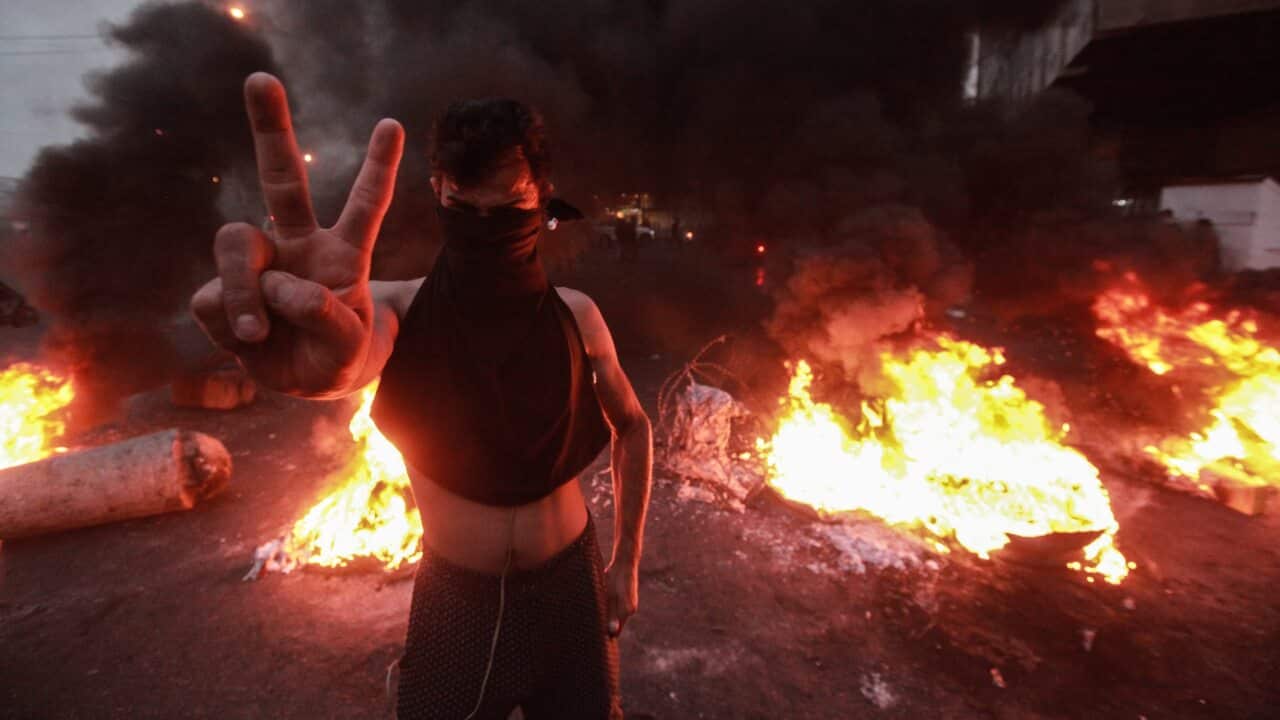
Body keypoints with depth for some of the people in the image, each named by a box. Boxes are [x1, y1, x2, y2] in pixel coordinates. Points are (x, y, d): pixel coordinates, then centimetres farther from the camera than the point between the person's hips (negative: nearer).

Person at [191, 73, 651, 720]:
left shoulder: (575, 314, -9)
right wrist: (324, 356, -61)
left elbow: (632, 427, 3)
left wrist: (626, 561, 2)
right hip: (453, 597, 0)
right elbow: (354, 360, -36)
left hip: (569, 587, 1)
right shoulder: (401, 307, -13)